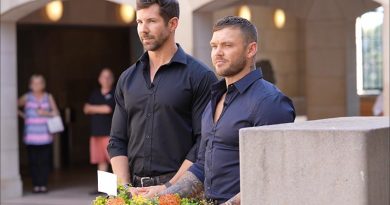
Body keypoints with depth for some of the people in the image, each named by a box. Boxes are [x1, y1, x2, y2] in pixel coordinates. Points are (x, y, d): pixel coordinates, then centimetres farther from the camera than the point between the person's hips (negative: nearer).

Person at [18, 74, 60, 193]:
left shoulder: (48, 97, 9)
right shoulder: (27, 98, 6)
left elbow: (56, 113, 6)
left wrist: (46, 113, -9)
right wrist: (22, 115, 5)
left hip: (45, 135, 0)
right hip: (31, 135, 0)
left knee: (45, 160, -4)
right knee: (33, 161, -2)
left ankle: (43, 184, 2)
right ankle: (36, 185, 3)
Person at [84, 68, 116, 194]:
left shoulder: (114, 94, 0)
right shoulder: (95, 94, 18)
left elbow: (108, 109, -10)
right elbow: (86, 109, 12)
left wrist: (93, 108, 4)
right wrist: (100, 109, -5)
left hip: (109, 132, -5)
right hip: (96, 132, 5)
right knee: (101, 161, 7)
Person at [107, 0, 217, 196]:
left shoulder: (200, 76, -5)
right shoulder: (127, 78, 11)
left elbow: (204, 143, -10)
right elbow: (117, 142, 10)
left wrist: (169, 187, -16)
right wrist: (125, 188, -3)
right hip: (135, 189, 4)